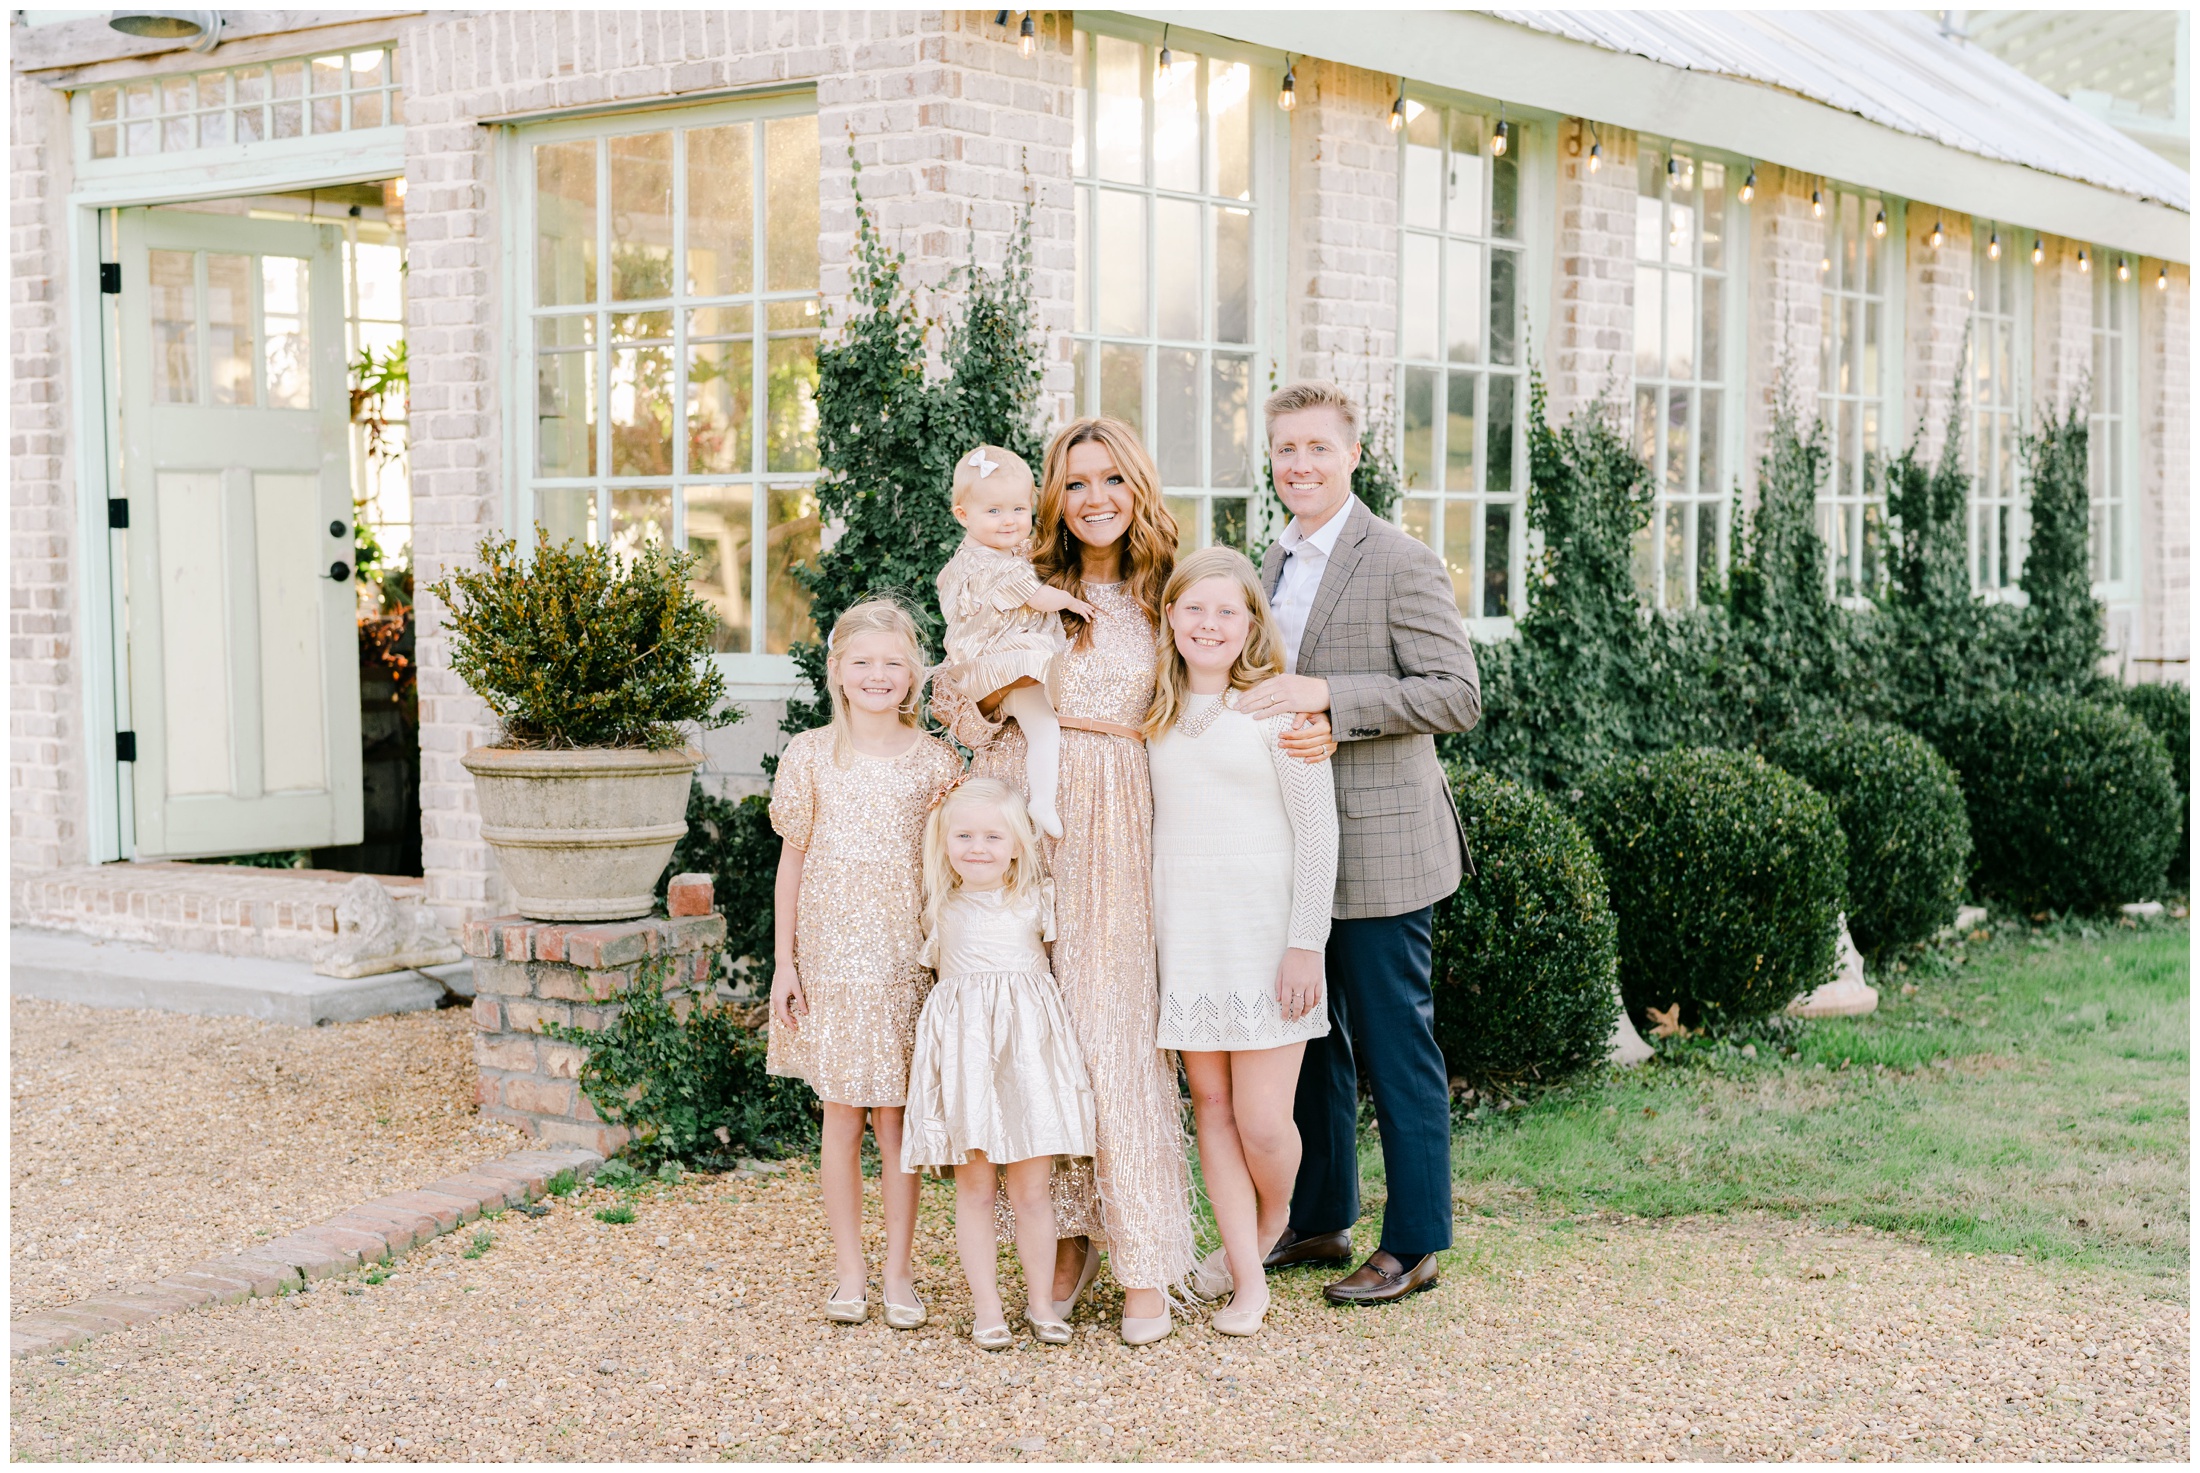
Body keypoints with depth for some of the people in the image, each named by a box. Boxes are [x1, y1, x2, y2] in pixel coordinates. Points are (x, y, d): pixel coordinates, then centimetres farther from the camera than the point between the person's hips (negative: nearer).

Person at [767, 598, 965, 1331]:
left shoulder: (936, 761, 1)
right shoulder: (809, 756, 0)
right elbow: (792, 861, 5)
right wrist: (784, 962, 2)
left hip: (906, 962, 0)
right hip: (831, 960, 0)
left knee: (896, 1118, 4)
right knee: (841, 1118, 6)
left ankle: (897, 1270, 16)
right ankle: (849, 1270, 17)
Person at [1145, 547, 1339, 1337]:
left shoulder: (1277, 709, -4)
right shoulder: (1156, 716, 9)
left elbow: (1317, 833, -6)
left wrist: (1305, 945, -11)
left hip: (1263, 936, -4)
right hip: (1182, 937, 4)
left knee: (1262, 1120, -4)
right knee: (1210, 1103, 5)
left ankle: (1272, 1224, 28)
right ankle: (1247, 1277, 16)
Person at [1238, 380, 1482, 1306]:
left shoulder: (1402, 564, -12)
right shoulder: (1277, 562, 13)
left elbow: (1458, 694, -19)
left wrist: (1327, 695, -27)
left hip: (1376, 848, -8)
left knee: (1395, 1048, 0)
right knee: (1311, 1038, 16)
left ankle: (1414, 1246, 10)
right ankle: (1319, 1222, 28)